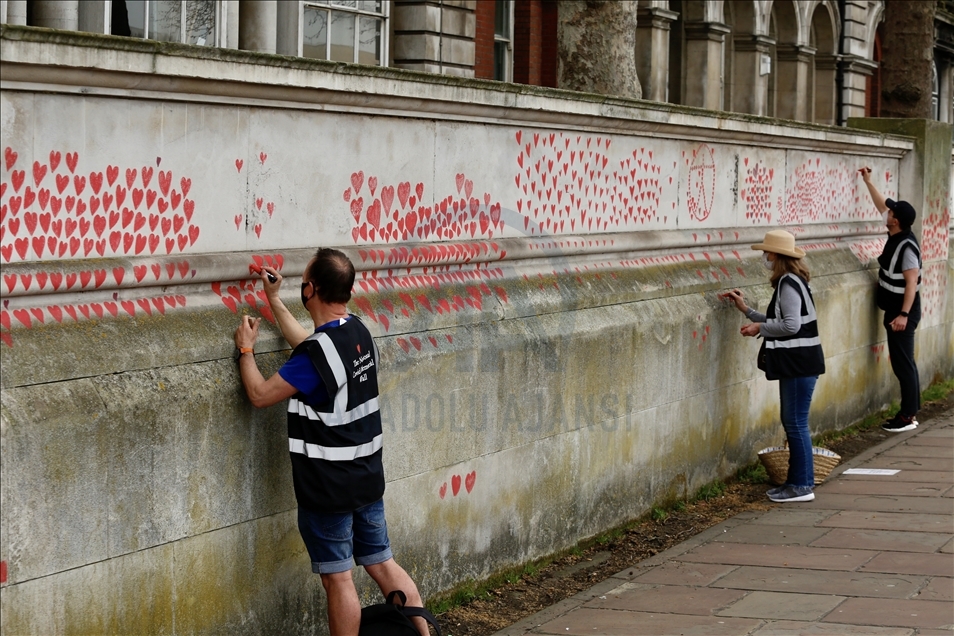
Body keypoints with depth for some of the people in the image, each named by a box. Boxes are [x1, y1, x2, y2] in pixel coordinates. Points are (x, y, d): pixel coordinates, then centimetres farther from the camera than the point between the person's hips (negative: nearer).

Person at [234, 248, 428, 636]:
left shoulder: (318, 352, -22)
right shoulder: (359, 333, 3)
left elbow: (260, 394, -13)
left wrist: (246, 349, 3)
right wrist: (273, 301, 26)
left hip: (328, 487, -8)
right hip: (368, 477, 8)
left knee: (337, 578, 2)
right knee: (382, 564, 15)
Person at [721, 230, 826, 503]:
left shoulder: (788, 284, -16)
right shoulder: (789, 281, 14)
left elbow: (791, 325, -23)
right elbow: (780, 322, 17)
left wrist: (760, 327, -10)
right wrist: (746, 310, 17)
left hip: (800, 363, -11)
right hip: (793, 363, 11)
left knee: (796, 423, -6)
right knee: (791, 422, 14)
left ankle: (802, 486, -1)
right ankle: (798, 480, 19)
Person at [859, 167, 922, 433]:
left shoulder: (907, 246, -21)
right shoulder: (896, 235, 5)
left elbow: (912, 282, -24)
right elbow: (882, 205, 21)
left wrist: (904, 315, -28)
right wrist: (868, 182, 26)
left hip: (902, 311, -10)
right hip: (895, 309, 10)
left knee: (903, 363, -7)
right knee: (902, 362, 13)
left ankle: (908, 416, -5)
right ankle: (911, 411, 18)